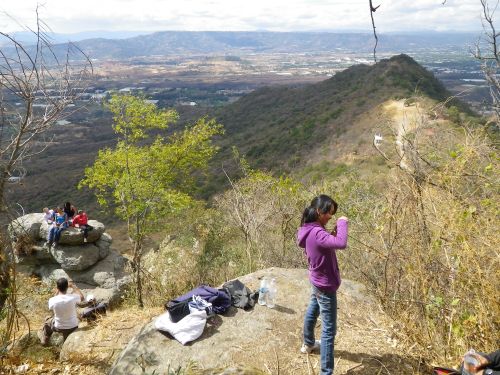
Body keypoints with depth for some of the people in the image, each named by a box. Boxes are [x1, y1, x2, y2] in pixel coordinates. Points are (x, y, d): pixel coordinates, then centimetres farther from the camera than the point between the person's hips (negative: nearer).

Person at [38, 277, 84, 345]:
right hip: (73, 326, 0)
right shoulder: (73, 297, -27)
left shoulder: (52, 300, -26)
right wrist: (73, 286, 4)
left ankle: (44, 339, 54)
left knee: (48, 322, 36)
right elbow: (82, 297, -2)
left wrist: (57, 292, 2)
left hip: (58, 327, 1)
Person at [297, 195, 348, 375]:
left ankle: (308, 344, 54)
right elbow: (341, 244, -44)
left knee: (312, 312, 30)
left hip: (317, 281, 10)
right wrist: (342, 223, -29)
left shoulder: (309, 229, -2)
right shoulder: (317, 233, -31)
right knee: (329, 330, -1)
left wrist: (332, 234, -4)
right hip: (325, 285, -10)